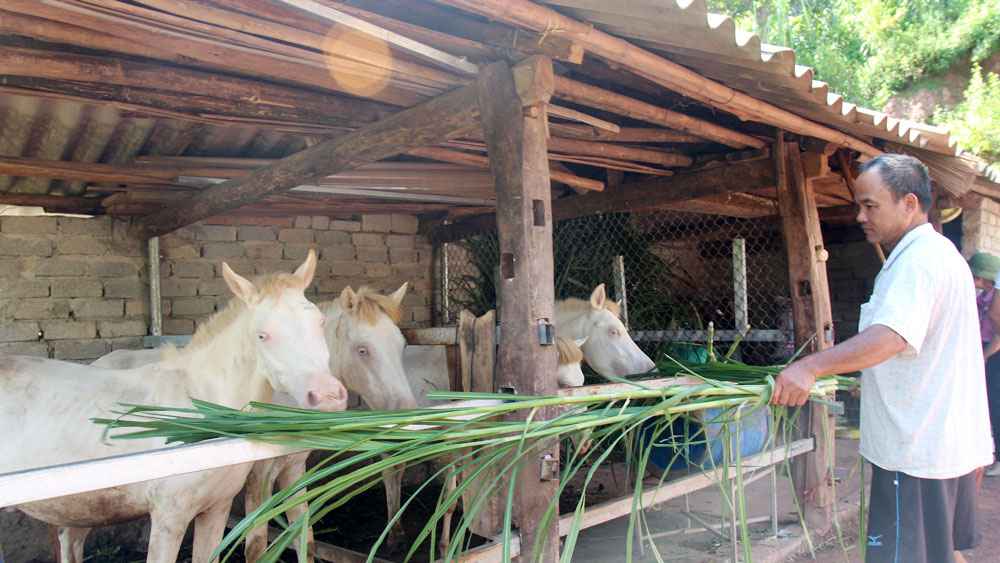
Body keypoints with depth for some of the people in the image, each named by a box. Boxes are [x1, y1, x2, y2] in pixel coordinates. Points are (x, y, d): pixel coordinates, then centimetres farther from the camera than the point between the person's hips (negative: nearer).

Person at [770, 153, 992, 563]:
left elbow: (890, 337, -36)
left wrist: (811, 367, -45)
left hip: (917, 450, -11)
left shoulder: (920, 259, -19)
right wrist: (873, 379, 29)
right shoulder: (937, 252, 17)